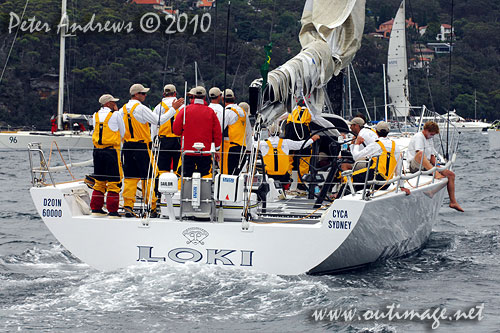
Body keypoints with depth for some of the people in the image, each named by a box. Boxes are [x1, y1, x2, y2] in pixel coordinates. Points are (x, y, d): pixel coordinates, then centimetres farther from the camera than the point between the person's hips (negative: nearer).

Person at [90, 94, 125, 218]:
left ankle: (96, 209, 16)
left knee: (99, 182, 14)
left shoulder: (96, 115, 10)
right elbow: (123, 133, 5)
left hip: (97, 151, 6)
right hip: (112, 151, -6)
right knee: (113, 182, -2)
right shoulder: (115, 115, -5)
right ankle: (112, 211, -5)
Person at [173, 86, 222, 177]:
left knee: (187, 177, 4)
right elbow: (217, 133, 2)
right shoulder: (211, 112, -1)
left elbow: (176, 130, 0)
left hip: (188, 150, 0)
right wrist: (217, 150, 12)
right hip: (205, 152, 0)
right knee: (204, 178, 3)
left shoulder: (185, 110, -4)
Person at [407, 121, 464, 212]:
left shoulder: (429, 140, 22)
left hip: (428, 166, 9)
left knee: (451, 174, 1)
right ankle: (436, 174, -61)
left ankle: (453, 202, 3)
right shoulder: (418, 137, -8)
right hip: (415, 166, -9)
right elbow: (420, 154, -22)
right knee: (420, 154, -42)